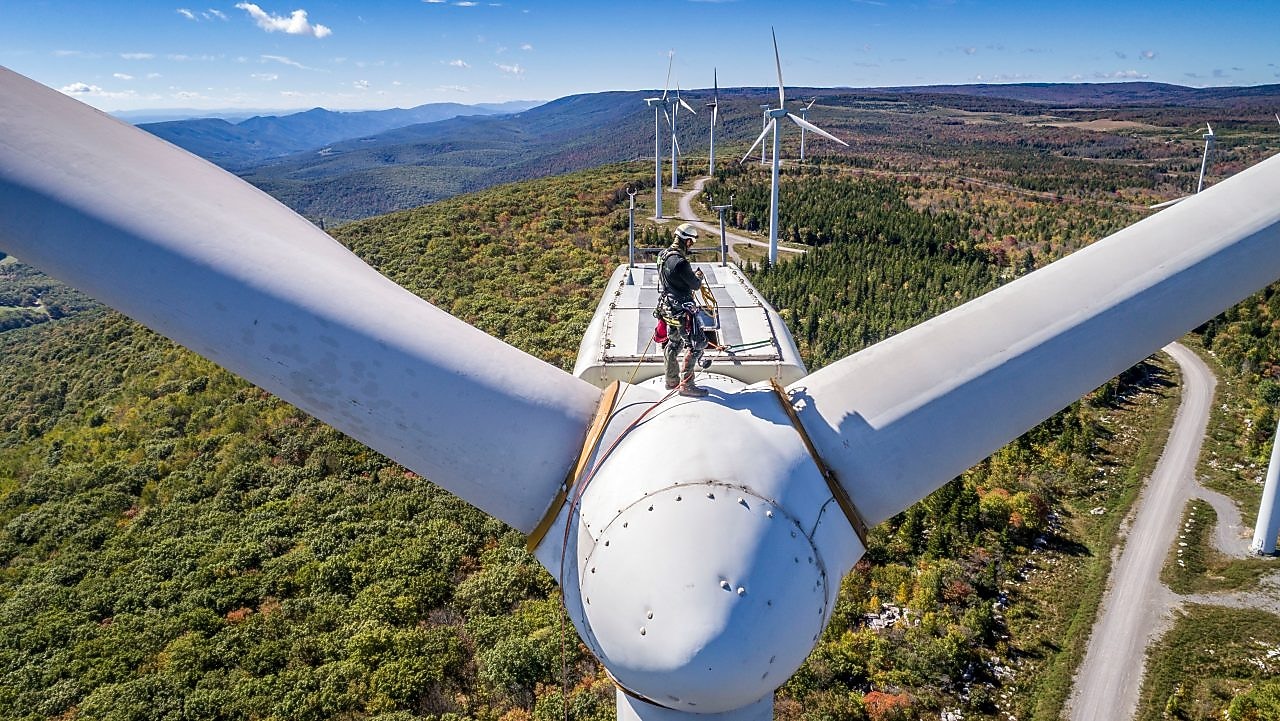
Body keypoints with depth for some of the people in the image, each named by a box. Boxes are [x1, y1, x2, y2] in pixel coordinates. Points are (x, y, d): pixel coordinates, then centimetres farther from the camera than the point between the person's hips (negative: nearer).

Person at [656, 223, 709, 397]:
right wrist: (699, 276, 5)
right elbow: (696, 285, -15)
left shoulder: (663, 255, 2)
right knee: (697, 345, 0)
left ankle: (672, 380, 34)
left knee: (674, 343, 22)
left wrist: (692, 275, 11)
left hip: (667, 308, 10)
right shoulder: (680, 262, -26)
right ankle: (686, 384, 3)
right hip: (682, 311, -10)